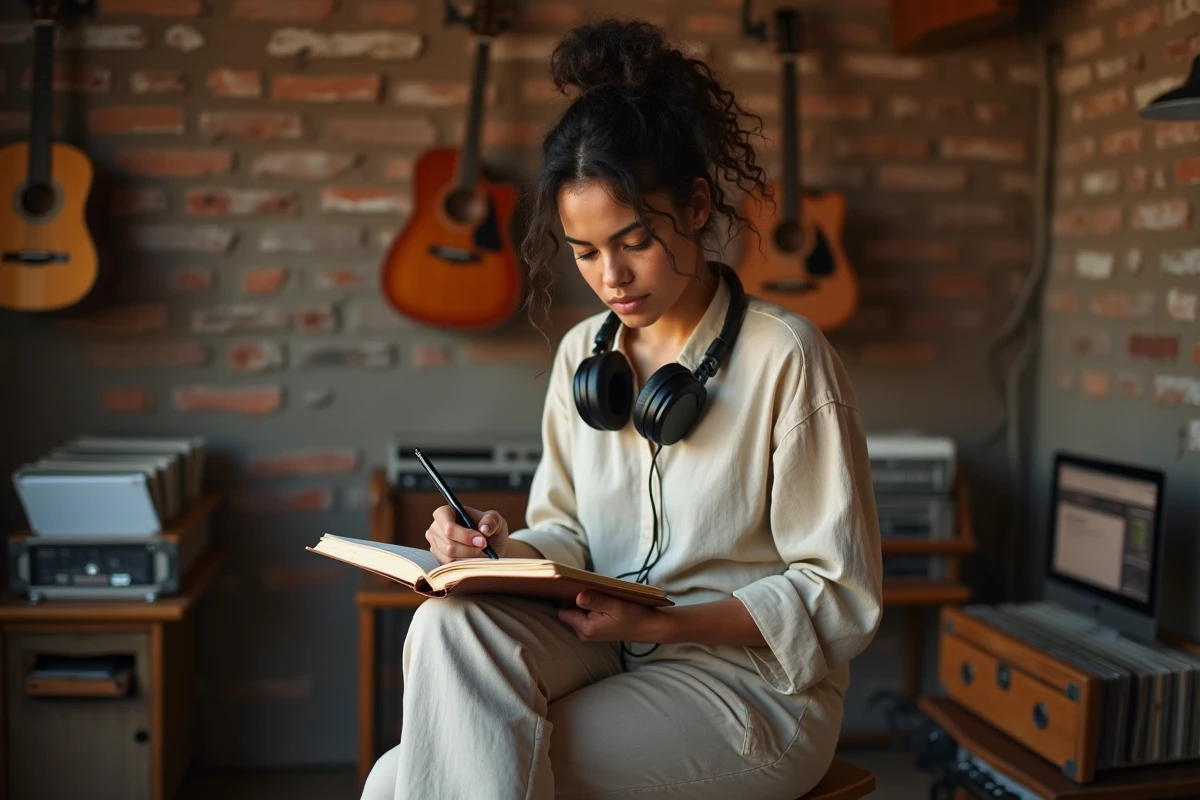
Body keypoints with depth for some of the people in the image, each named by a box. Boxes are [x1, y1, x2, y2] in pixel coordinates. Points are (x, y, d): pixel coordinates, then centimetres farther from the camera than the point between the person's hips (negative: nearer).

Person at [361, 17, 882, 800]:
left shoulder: (785, 357, -11)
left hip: (751, 679, -5)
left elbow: (840, 596, -10)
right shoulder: (583, 354, 7)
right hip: (609, 647, 6)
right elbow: (568, 533, 12)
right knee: (450, 620, -26)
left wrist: (662, 623, -20)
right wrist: (508, 548, -11)